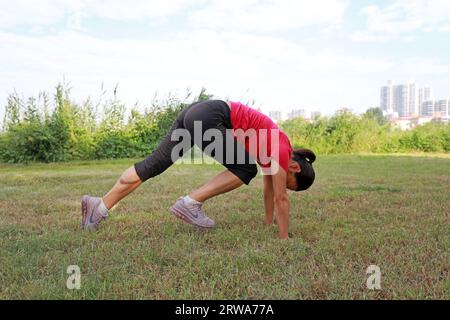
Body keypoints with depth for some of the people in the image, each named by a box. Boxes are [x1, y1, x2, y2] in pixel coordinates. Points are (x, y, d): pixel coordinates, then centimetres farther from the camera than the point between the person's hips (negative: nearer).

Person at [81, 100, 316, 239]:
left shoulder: (275, 147, 22)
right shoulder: (281, 152, 0)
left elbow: (269, 190, 31)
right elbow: (281, 199, 1)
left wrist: (269, 224, 39)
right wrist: (284, 239, 10)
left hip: (195, 113, 9)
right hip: (208, 119, -9)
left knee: (154, 164, 3)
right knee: (246, 171, -3)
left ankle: (100, 206, 1)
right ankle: (190, 203, -8)